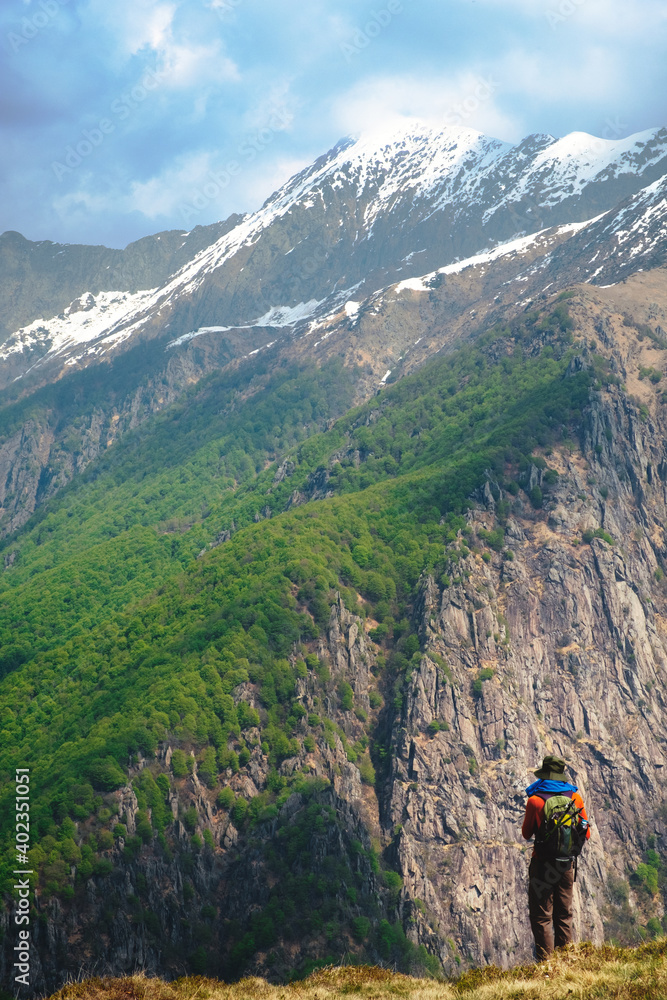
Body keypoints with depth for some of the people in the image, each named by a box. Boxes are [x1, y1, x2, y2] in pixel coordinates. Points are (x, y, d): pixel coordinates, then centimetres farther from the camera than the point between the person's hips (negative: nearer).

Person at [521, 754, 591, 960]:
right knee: (564, 914, 19)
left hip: (542, 865, -4)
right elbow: (586, 834, 5)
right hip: (568, 866, 4)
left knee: (541, 916, 7)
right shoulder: (575, 798, -3)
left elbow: (526, 834, -1)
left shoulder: (535, 801, -13)